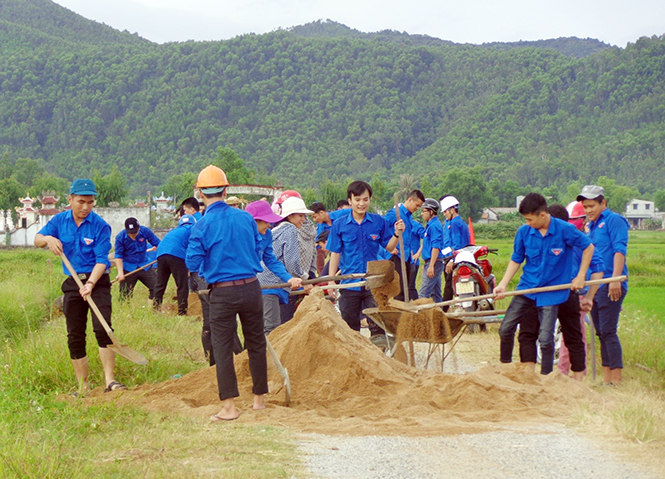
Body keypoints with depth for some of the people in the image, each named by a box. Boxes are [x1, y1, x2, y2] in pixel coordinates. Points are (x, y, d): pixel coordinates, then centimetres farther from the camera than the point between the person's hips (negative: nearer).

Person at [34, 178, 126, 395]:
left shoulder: (100, 226, -10)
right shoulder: (60, 221, 2)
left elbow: (101, 260, -14)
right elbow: (37, 239, 0)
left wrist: (90, 283, -29)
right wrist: (48, 239, -24)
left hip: (97, 281, -4)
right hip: (72, 283, 4)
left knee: (102, 328, -20)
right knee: (75, 337, 5)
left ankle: (109, 380, -16)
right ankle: (83, 388, 14)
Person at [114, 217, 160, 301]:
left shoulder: (145, 231, -10)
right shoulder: (120, 237, -14)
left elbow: (157, 243, 2)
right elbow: (118, 256, -9)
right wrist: (120, 273, -17)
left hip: (145, 266, 2)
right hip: (128, 268, -2)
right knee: (125, 294, -2)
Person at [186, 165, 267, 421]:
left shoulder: (202, 225, -9)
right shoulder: (246, 217, 2)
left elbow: (192, 263, -7)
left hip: (222, 293, -3)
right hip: (251, 287, 4)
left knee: (222, 348, 3)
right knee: (256, 344, 14)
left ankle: (229, 406, -1)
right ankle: (259, 399, 23)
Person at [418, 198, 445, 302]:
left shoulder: (434, 226, -13)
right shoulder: (431, 225, 19)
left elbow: (436, 247, -20)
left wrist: (431, 266, -24)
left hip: (434, 262, -11)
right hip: (433, 263, 11)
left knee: (423, 294, -14)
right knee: (436, 294, 12)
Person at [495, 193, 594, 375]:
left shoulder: (565, 230, -13)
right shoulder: (524, 232, -4)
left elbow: (588, 247, 1)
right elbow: (516, 260, 7)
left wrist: (581, 277, -2)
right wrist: (503, 285, -3)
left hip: (551, 292, -4)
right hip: (526, 288, 4)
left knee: (545, 338, -7)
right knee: (505, 329, 0)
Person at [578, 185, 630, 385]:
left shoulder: (614, 220, -3)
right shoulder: (591, 227, 21)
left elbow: (619, 250, -13)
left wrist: (615, 279, -22)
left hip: (610, 285, -8)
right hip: (595, 286, 8)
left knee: (608, 331, -12)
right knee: (601, 333, 8)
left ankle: (617, 380, -11)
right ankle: (606, 379, 11)